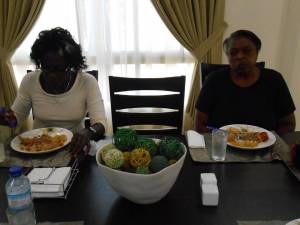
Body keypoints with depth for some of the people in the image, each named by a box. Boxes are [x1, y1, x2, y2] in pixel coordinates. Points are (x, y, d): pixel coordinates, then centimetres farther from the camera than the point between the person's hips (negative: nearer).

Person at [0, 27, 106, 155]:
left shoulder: (88, 82, -14)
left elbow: (100, 123, -19)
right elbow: (17, 115, 6)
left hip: (73, 147, -1)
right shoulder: (29, 81, -6)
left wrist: (88, 133, -40)